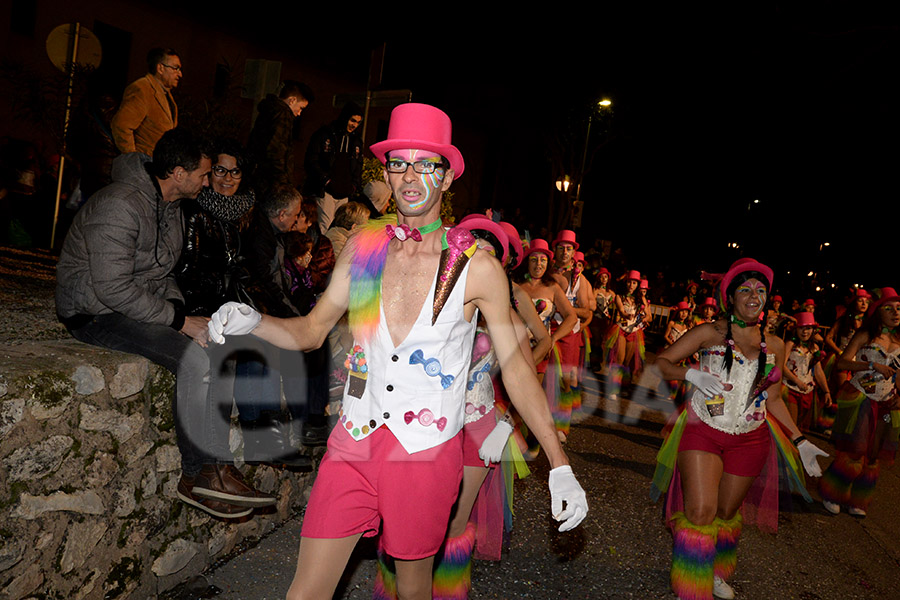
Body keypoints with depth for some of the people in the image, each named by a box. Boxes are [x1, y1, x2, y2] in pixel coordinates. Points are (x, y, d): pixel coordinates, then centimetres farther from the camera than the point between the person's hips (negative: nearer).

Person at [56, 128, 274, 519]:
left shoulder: (170, 205, 10)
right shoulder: (119, 206, -21)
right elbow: (113, 288, -27)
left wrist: (178, 307, 0)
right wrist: (180, 321, -24)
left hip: (148, 306, 9)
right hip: (97, 313, -9)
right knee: (196, 357, -29)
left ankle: (217, 467, -5)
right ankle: (198, 476, -15)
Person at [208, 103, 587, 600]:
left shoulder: (477, 267, -8)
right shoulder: (362, 247, 0)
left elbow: (515, 366, -3)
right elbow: (312, 330, 10)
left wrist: (560, 468, -5)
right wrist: (252, 322, -11)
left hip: (428, 451, -2)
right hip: (353, 442, 2)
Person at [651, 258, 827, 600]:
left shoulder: (775, 347, 8)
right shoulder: (711, 333, -5)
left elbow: (773, 398, 16)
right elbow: (661, 362, -5)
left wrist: (799, 441, 12)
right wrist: (692, 374, -23)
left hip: (749, 440, 4)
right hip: (703, 431, -4)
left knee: (727, 513, 14)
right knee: (701, 511, -14)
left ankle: (715, 571, 40)